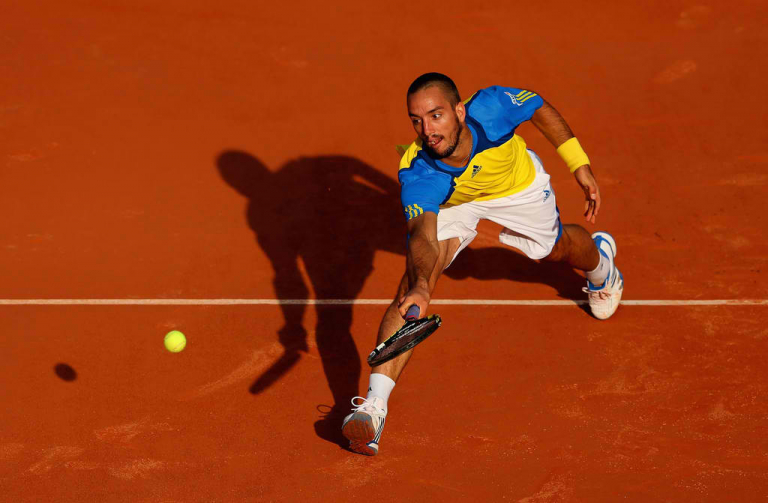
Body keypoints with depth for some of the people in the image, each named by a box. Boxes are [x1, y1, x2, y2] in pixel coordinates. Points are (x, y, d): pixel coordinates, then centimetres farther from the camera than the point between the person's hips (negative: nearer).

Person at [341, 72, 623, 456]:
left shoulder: (492, 107, -41)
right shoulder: (417, 177, -42)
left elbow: (541, 109, -18)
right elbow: (422, 238, -54)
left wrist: (580, 166, -13)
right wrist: (421, 285, -75)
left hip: (518, 184, 2)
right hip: (448, 204, -2)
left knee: (555, 249, 24)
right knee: (411, 284, -24)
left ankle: (598, 257, 66)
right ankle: (374, 404, -27)